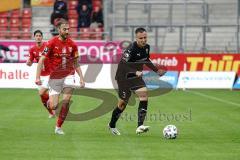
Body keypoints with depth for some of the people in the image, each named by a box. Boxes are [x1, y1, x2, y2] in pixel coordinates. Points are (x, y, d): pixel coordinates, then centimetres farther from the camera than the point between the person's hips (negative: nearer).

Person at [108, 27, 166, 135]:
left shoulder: (146, 47, -1)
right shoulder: (131, 49, -25)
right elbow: (122, 66, -28)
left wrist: (157, 70, 22)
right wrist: (135, 73, -40)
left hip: (136, 76, 6)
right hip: (124, 77, -6)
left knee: (144, 94, -17)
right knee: (123, 103, 1)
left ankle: (140, 126, -21)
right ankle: (112, 125, 27)